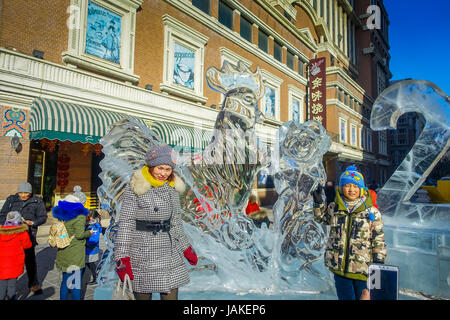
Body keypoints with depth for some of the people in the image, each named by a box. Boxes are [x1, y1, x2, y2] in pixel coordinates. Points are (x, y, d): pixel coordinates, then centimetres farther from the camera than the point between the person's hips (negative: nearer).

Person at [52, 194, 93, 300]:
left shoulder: (61, 216, 6)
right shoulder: (79, 217, -15)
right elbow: (79, 234, -18)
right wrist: (89, 232, -2)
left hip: (63, 253, 7)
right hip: (75, 255, -7)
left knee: (65, 281, 20)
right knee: (75, 282, 3)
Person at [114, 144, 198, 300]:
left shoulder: (172, 188, 7)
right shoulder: (134, 188, -7)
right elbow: (126, 222, -9)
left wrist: (186, 247, 16)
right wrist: (122, 257, -13)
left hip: (169, 252, 4)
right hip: (142, 255, -4)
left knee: (171, 295, 6)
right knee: (143, 295, 6)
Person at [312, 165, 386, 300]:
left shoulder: (371, 211, -3)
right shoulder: (334, 208, 2)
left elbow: (378, 239, 2)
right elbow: (321, 218, 22)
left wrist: (379, 262, -2)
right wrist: (318, 202, 7)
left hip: (362, 268, -2)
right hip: (339, 267, 2)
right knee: (345, 297, 14)